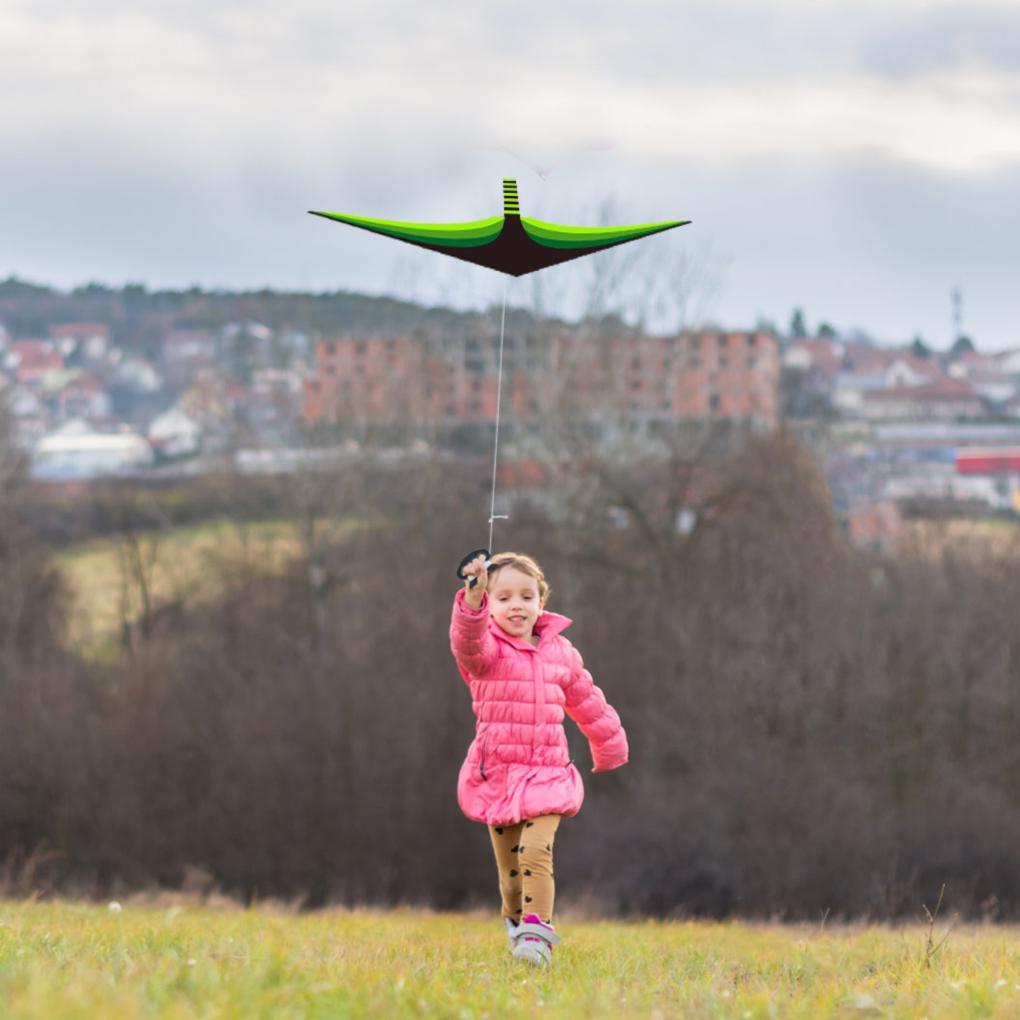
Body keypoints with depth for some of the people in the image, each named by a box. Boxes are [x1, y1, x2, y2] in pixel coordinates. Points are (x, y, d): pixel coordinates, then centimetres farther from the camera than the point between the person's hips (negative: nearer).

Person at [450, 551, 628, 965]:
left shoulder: (560, 651, 8)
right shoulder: (487, 650, -3)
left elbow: (586, 701, 23)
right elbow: (468, 639, -29)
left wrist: (609, 745, 34)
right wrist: (473, 598, -49)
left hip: (547, 775, 1)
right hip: (497, 775, -1)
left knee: (536, 854, -19)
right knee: (509, 869, 5)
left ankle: (536, 935, -20)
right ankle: (516, 923, 30)